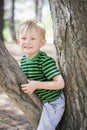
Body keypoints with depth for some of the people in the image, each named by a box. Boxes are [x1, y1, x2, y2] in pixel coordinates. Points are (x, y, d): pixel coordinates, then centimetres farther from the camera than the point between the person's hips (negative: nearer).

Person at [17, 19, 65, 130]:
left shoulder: (45, 61, -27)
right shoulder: (23, 60, -2)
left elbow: (60, 83, -30)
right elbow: (25, 78, 16)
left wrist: (37, 85, -32)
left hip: (53, 103, -8)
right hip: (44, 101, 8)